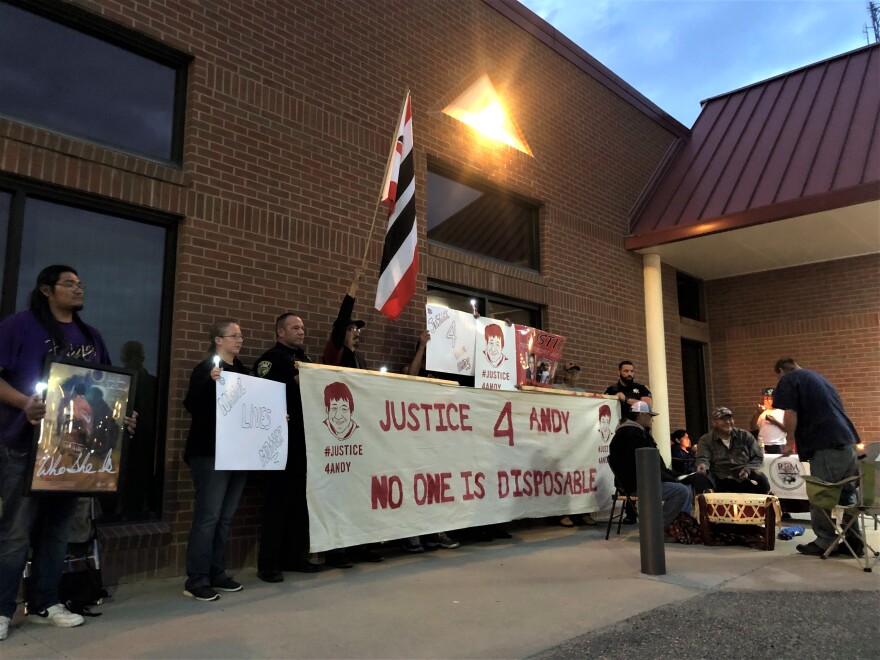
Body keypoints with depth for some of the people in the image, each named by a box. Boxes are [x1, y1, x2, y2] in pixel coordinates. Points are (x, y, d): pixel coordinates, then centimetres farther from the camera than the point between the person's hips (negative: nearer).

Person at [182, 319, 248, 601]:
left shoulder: (242, 370, 14)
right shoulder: (206, 368, -6)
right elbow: (191, 406, -16)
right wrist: (210, 382, -29)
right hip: (210, 454, -7)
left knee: (225, 517, 11)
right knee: (208, 517, -7)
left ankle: (217, 574, 20)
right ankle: (196, 581, 1)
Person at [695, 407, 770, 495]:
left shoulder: (745, 435, 13)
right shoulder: (705, 440, 6)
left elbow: (758, 456, 12)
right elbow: (703, 459, -8)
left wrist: (748, 469, -8)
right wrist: (703, 465, -34)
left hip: (745, 477, 2)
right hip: (720, 480, -2)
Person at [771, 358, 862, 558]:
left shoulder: (788, 379, 0)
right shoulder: (817, 377, 25)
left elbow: (790, 414, -11)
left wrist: (789, 441, 1)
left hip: (825, 446, -8)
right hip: (847, 441, 8)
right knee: (847, 494, 14)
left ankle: (826, 543, 8)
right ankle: (854, 541, 18)